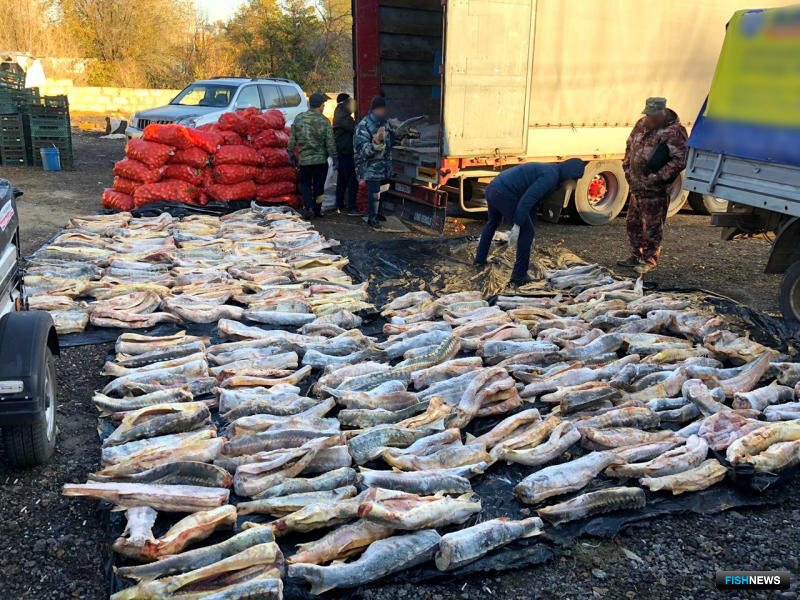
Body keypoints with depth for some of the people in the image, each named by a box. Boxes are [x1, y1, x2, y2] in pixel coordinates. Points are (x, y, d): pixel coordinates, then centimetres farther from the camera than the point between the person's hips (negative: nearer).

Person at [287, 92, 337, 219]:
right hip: (321, 159, -1)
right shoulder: (324, 121, -8)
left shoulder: (299, 118, -2)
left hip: (304, 159, 1)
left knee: (304, 183, 16)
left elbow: (292, 139, 2)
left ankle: (309, 207, -1)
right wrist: (334, 159, 0)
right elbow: (330, 143, -8)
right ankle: (317, 210, 17)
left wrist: (291, 155, 13)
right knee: (319, 186, 11)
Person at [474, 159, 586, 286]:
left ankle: (480, 258, 47)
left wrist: (529, 231, 33)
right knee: (526, 231, 2)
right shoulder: (551, 176, -8)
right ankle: (519, 275, 5)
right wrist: (517, 225, -19)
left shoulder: (544, 170, 24)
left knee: (493, 222, 36)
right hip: (504, 196, -10)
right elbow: (526, 200, -19)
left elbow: (533, 201, 31)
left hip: (492, 189, 10)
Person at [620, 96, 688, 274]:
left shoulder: (674, 132, -15)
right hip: (636, 185, 8)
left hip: (655, 190, -8)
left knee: (652, 227, 1)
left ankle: (650, 261, 14)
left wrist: (658, 176, -21)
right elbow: (630, 145, 20)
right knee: (633, 222, 16)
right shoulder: (642, 124, 7)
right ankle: (636, 257, 29)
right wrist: (627, 168, 11)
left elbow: (680, 160, -18)